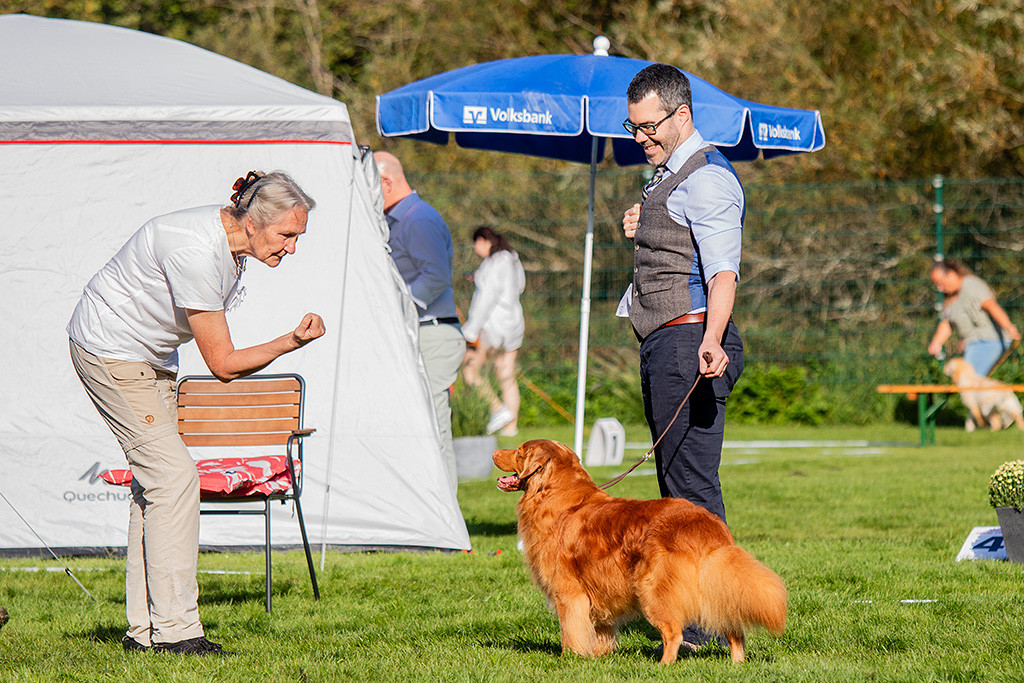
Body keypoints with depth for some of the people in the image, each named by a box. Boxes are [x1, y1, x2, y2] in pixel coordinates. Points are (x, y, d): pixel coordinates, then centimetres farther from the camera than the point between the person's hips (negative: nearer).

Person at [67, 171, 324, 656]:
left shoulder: (231, 240, -3)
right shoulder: (196, 252, -32)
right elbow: (223, 364, -27)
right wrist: (291, 342, -32)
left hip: (150, 355, 10)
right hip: (110, 353, -10)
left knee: (154, 479, 7)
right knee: (173, 475, -15)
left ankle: (144, 629, 10)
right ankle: (175, 630, -15)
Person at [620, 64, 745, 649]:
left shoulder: (708, 178, -12)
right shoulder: (669, 178, 20)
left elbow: (723, 271, -24)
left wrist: (710, 341, -38)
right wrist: (644, 232, 13)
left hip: (689, 341, -11)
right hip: (664, 342, 11)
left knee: (693, 485, -13)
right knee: (676, 480, 13)